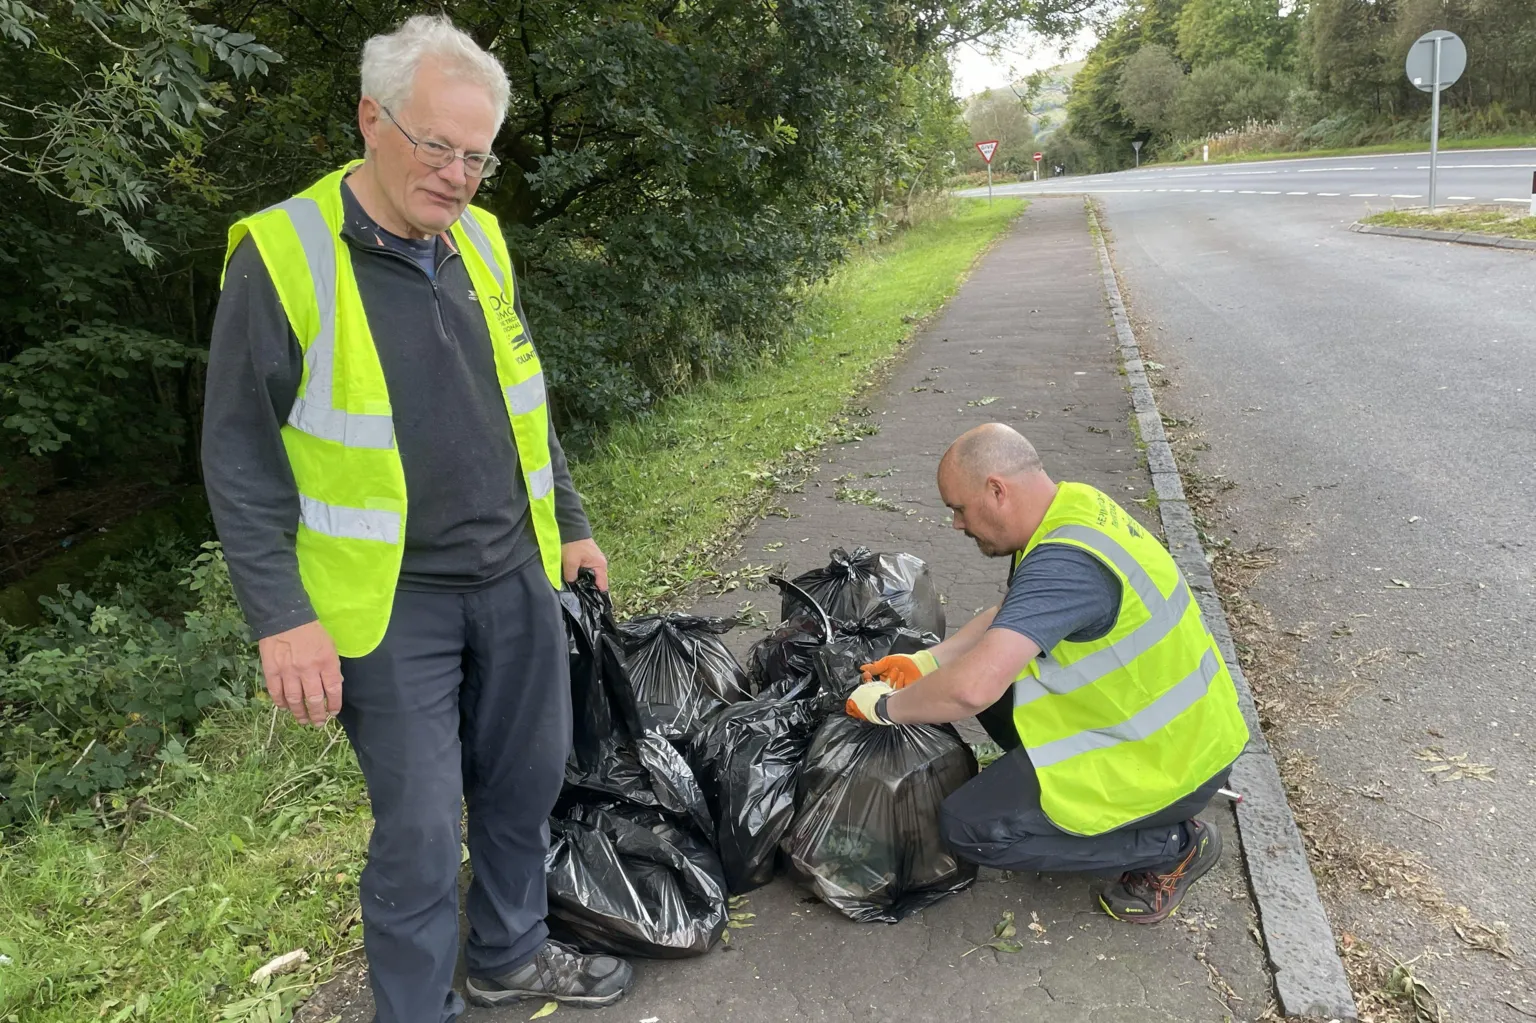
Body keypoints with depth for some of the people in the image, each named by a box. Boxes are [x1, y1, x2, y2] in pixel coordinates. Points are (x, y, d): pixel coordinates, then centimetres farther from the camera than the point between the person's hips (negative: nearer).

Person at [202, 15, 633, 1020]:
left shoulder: (480, 240, 6)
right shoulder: (283, 257, -11)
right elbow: (240, 458, -9)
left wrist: (570, 523, 18)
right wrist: (281, 618, -12)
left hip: (517, 577, 6)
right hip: (392, 602, -6)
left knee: (528, 781, 17)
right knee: (421, 831, 3)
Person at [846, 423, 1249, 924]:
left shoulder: (1065, 562, -32)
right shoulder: (1074, 503, -2)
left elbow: (972, 687, -40)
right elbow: (1010, 614, 13)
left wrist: (888, 706, -22)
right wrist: (927, 662, 4)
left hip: (1169, 760, -9)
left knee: (969, 828, -9)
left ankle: (1172, 845, 2)